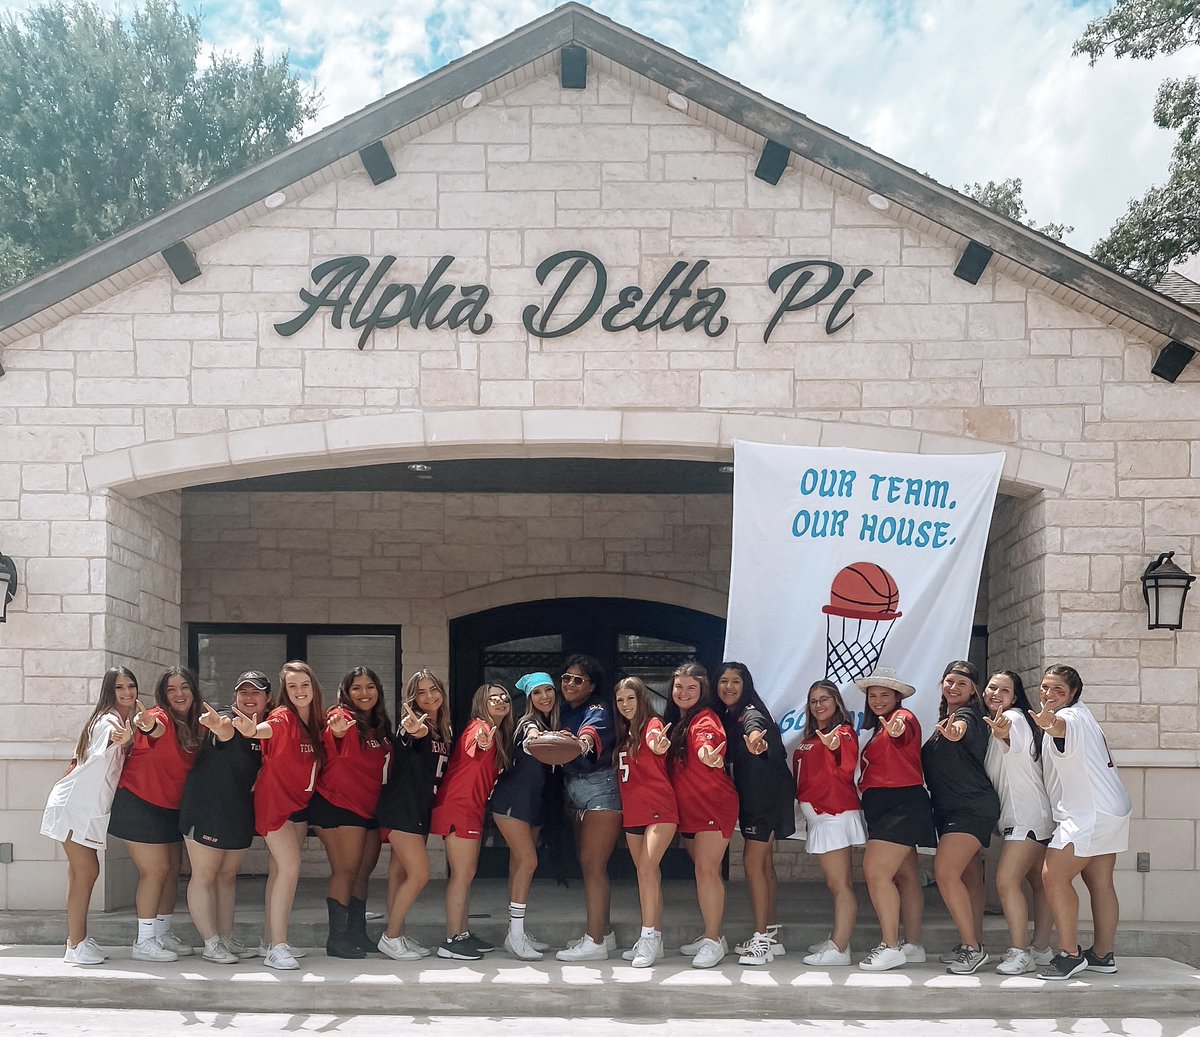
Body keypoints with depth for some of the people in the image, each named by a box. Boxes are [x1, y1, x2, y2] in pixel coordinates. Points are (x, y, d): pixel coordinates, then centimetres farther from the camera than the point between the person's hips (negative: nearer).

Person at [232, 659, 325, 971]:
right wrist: (251, 729, -63)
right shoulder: (283, 717, -17)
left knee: (279, 871, 12)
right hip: (275, 801, -7)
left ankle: (270, 942, 20)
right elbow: (267, 729, -41)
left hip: (300, 803, 7)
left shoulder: (315, 722, 4)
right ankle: (277, 947, -13)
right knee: (290, 868, -15)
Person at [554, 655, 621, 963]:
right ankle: (604, 932, 23)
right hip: (575, 790, 9)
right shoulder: (565, 711, 13)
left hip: (600, 789, -9)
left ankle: (594, 941, -12)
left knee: (592, 864, -12)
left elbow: (593, 732, -35)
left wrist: (581, 742, -56)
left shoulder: (597, 710, -13)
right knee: (589, 864, 13)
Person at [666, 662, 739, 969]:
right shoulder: (676, 720, 12)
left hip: (713, 805, -9)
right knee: (705, 872, 14)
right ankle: (712, 936, 21)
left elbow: (704, 744, -36)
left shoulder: (704, 719, -14)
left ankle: (713, 941, -7)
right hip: (687, 808, 9)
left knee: (706, 870, -12)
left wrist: (708, 756, -57)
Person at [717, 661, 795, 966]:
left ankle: (762, 939, -9)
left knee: (752, 863, -11)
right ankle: (771, 935, 22)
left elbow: (755, 728, -40)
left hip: (768, 796, -9)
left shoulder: (751, 712, -17)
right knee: (763, 863, 14)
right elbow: (728, 756, 13)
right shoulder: (727, 717, 11)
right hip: (751, 797, 9)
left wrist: (756, 740, -61)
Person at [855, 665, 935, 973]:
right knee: (905, 877, 11)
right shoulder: (880, 728, 20)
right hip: (882, 806, 10)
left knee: (875, 871, -17)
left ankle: (890, 947, -15)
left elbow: (903, 733, -35)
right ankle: (912, 945, 14)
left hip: (901, 804, -10)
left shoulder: (903, 716, -9)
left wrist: (896, 729, -57)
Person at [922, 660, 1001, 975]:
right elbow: (931, 760, 24)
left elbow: (960, 729, -37)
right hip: (950, 809, 9)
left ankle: (972, 948, -15)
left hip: (973, 806, -9)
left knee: (945, 871, -20)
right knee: (970, 878, 12)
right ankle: (973, 946, 16)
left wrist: (954, 732, -56)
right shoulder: (945, 719, 16)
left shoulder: (967, 715, -11)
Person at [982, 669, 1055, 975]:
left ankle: (1020, 953, -15)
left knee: (1006, 881, -17)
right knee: (1038, 883, 12)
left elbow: (1011, 737, -39)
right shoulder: (994, 723, 16)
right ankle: (1041, 949, 16)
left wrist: (1002, 732, -61)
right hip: (1017, 817, 10)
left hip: (1028, 816, -10)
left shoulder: (1014, 717, -14)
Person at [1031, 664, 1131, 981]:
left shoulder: (1073, 715, -14)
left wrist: (1050, 724, -62)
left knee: (1054, 875, -13)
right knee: (1100, 883, 11)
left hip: (1089, 813, -11)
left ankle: (1070, 954, -13)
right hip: (1111, 812, 11)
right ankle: (1102, 955, 14)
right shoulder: (1081, 715, 19)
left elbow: (1063, 727, -39)